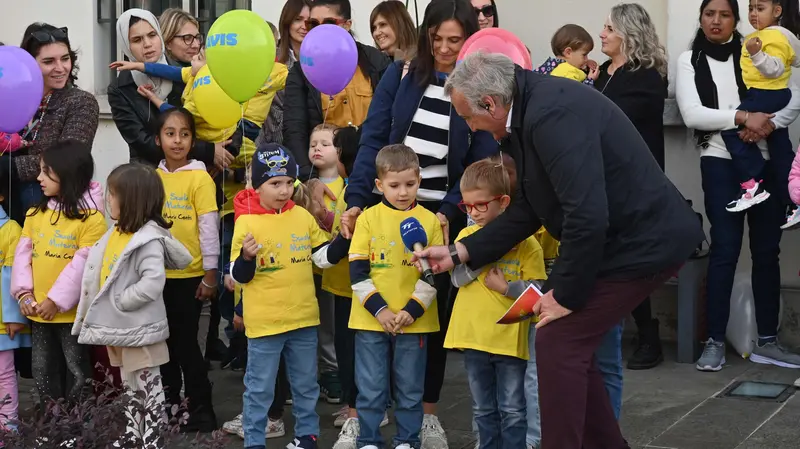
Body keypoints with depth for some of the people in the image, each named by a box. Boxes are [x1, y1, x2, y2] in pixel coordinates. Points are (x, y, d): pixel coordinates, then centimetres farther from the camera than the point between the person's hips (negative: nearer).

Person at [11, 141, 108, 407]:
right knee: (43, 372, 15)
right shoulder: (35, 214, 7)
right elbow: (23, 255, 6)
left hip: (72, 313, -6)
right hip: (38, 312, 6)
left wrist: (56, 301, -18)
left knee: (77, 372, 6)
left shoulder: (91, 218, -13)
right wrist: (24, 294, -6)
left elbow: (83, 265, -17)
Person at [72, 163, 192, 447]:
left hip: (138, 329, -9)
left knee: (146, 387, 3)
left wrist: (120, 301, -23)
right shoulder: (116, 232, 6)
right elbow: (98, 270, 17)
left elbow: (152, 284, -30)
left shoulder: (149, 240, -22)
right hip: (116, 326, 9)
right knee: (129, 386, 18)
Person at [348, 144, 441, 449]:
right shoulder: (368, 219, -1)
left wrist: (412, 310, -11)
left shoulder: (430, 221, 1)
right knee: (371, 389, 5)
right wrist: (379, 309, -12)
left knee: (410, 389, 9)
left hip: (415, 321, 0)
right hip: (371, 320, 0)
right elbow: (357, 271, -3)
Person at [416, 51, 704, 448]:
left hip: (643, 242, -10)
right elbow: (527, 209, 14)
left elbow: (587, 216, -30)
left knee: (558, 341, -7)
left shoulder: (553, 114, -26)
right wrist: (460, 252, 11)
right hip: (619, 237, 10)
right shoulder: (526, 113, 7)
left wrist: (567, 294, -18)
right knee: (569, 341, 13)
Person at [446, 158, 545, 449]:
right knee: (483, 410, 15)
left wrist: (505, 286, -17)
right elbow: (457, 278, -8)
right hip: (473, 335, 4)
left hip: (508, 337, -3)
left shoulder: (524, 241, -7)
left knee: (512, 411, 4)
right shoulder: (466, 236, 3)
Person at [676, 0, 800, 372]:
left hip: (765, 162, 2)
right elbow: (691, 114, -7)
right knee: (725, 251, -6)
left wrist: (769, 124, -17)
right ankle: (715, 342, -1)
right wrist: (743, 116, -17)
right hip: (721, 162, -2)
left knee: (767, 251, 5)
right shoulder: (690, 60, 5)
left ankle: (767, 340, 12)